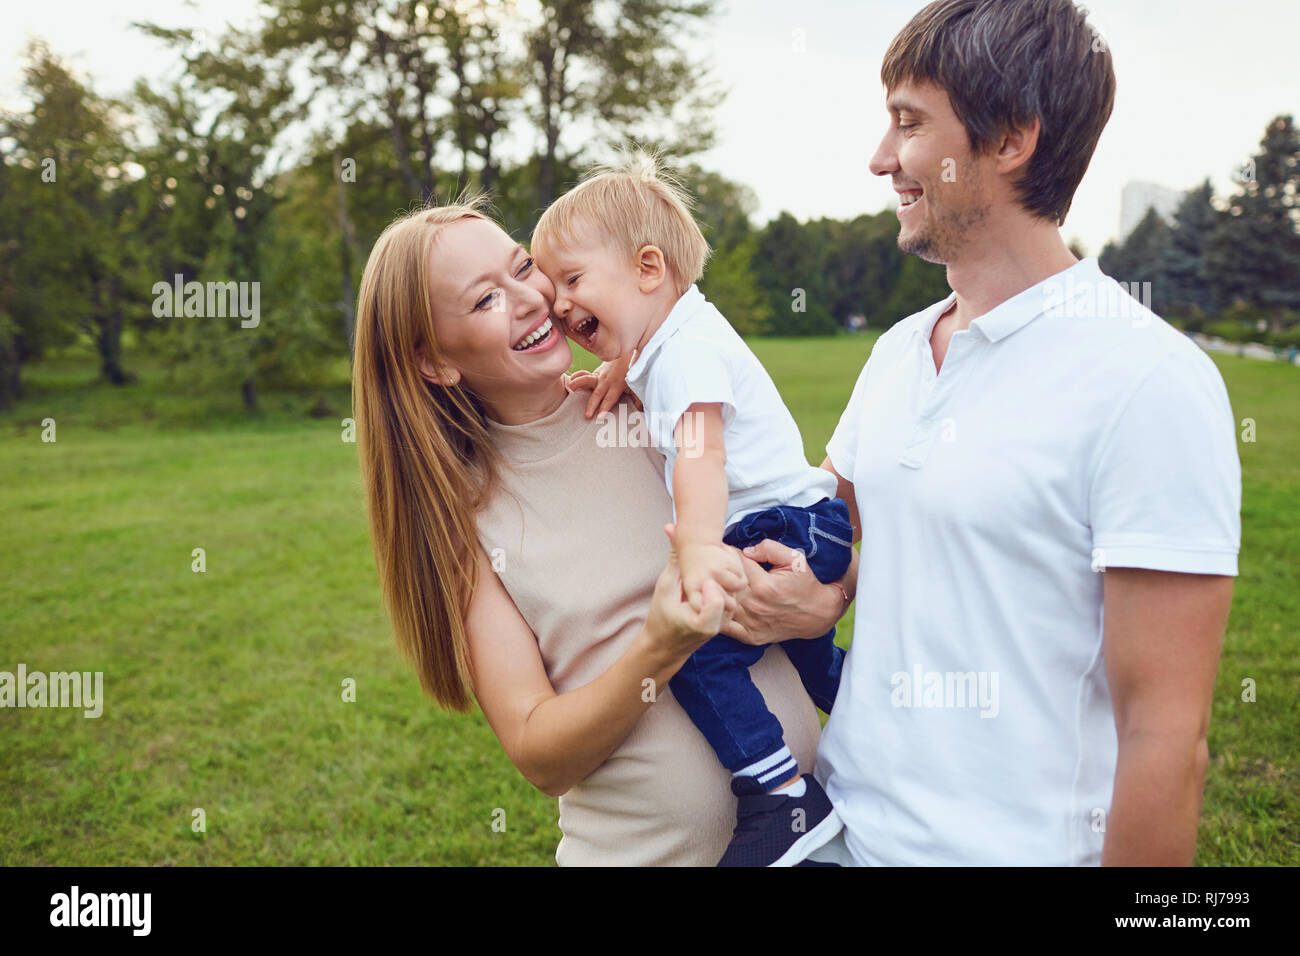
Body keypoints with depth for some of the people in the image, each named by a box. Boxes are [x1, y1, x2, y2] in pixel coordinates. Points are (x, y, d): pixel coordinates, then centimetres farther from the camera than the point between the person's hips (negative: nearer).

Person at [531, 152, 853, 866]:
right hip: (793, 532, 11)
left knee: (695, 647, -24)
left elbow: (700, 451, -34)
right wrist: (619, 372, 15)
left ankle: (785, 796, -20)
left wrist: (699, 549, -45)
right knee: (810, 660, 28)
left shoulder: (689, 346, -20)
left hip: (789, 526, -11)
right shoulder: (663, 344, 12)